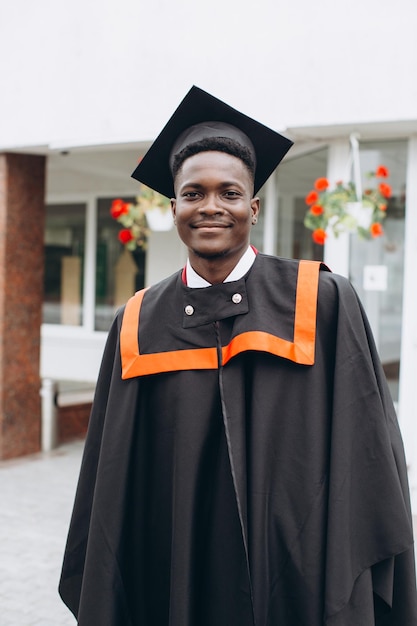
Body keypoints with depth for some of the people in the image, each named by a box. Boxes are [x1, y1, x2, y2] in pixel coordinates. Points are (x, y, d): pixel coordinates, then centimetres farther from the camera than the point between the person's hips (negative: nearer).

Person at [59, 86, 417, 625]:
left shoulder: (324, 303, -7)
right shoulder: (138, 326, 0)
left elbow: (366, 453, -6)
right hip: (174, 579, 2)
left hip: (296, 575, -1)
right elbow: (111, 486, 4)